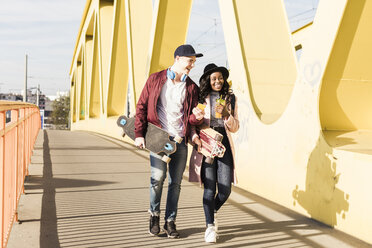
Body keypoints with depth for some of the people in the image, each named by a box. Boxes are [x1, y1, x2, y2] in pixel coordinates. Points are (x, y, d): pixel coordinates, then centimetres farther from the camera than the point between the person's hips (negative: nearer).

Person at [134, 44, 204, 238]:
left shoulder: (192, 87, 10)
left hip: (180, 140, 3)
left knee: (175, 182, 5)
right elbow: (141, 106, 4)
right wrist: (139, 134, -4)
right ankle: (154, 214, 11)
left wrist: (197, 117, -13)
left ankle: (170, 222, 20)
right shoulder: (155, 79, 4)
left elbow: (192, 118, 11)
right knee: (158, 176, -15)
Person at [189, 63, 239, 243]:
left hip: (224, 145, 2)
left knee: (225, 189, -2)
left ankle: (214, 211, 30)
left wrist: (227, 115, -8)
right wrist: (195, 137, -15)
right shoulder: (200, 98, 3)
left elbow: (235, 128, 10)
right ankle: (210, 226, 8)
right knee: (210, 188, -6)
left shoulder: (230, 98, 10)